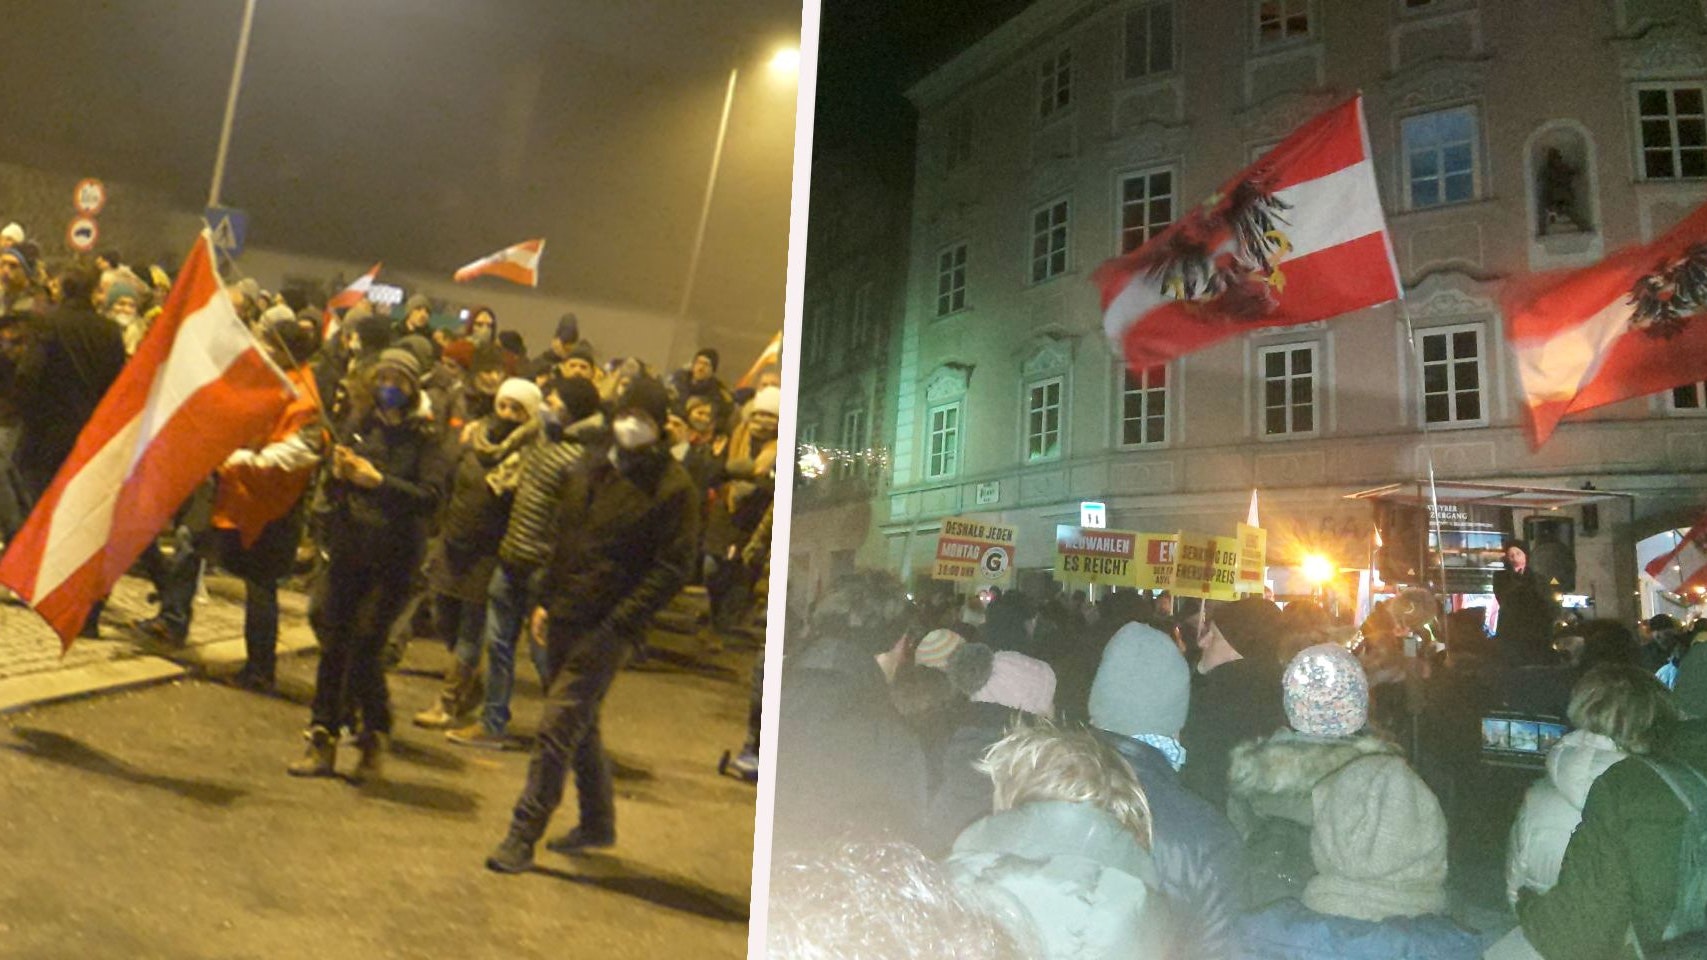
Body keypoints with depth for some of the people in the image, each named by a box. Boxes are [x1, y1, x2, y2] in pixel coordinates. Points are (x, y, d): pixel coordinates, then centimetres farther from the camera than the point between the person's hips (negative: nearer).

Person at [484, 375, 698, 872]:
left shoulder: (673, 487, -11)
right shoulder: (591, 470, 10)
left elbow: (672, 569, -14)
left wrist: (618, 625, -18)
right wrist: (548, 599, 12)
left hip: (607, 628, -7)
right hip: (566, 618, 7)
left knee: (557, 728, -6)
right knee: (580, 725, 18)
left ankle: (523, 836, 7)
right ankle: (598, 822, 36)